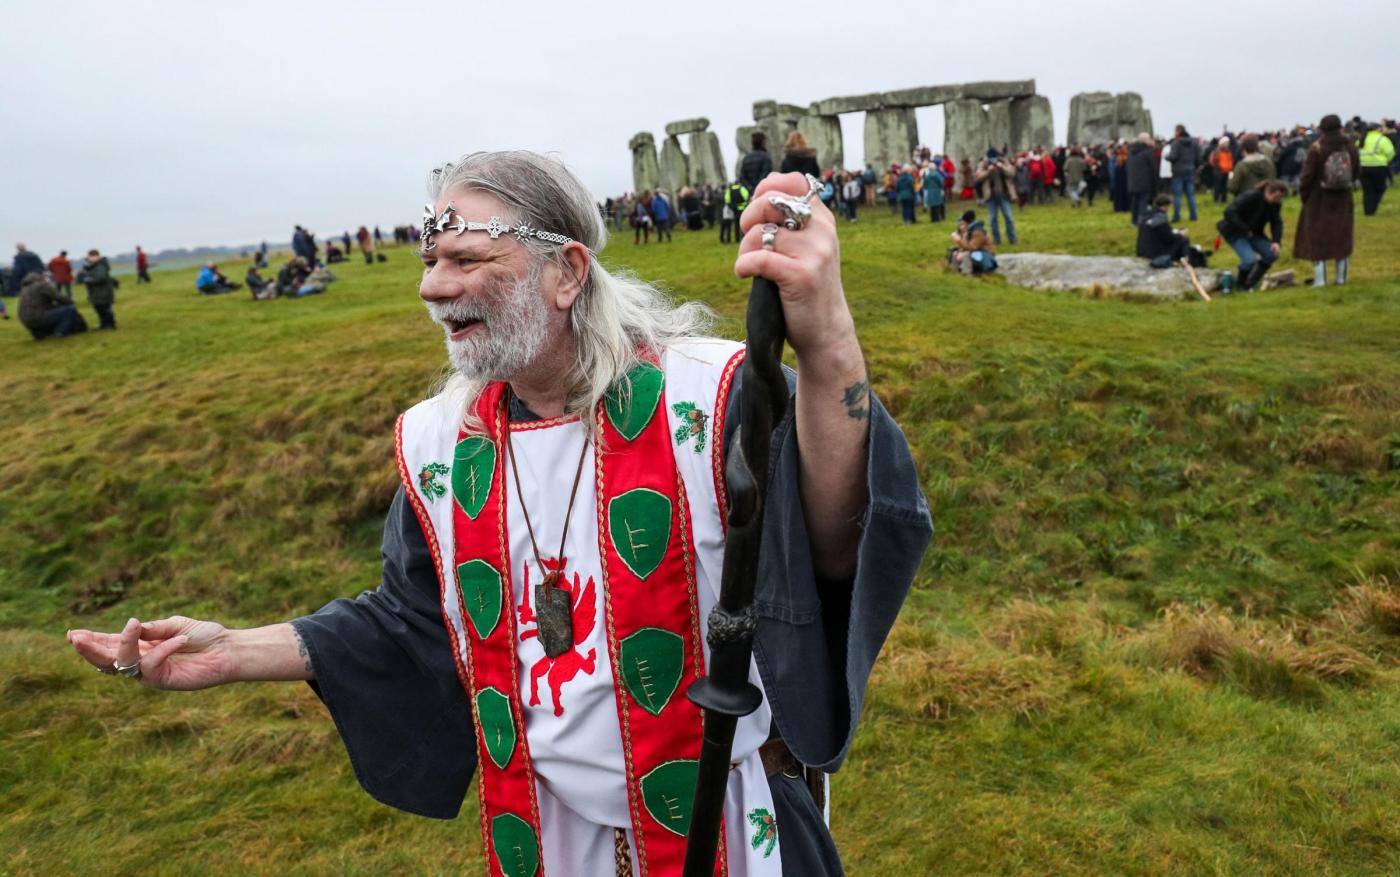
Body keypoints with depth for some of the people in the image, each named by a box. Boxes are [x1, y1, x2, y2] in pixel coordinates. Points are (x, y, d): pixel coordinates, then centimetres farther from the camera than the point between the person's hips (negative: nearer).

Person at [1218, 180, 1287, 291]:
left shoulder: (1275, 203, -4)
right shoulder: (1250, 197, -25)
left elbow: (1277, 223, 1)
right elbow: (1229, 212, -32)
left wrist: (1276, 241, -14)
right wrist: (1245, 230, -28)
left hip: (1254, 233, 7)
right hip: (1234, 233, -7)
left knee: (1272, 254, -7)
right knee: (1250, 259, -25)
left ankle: (1251, 283, 10)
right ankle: (1241, 285, 4)